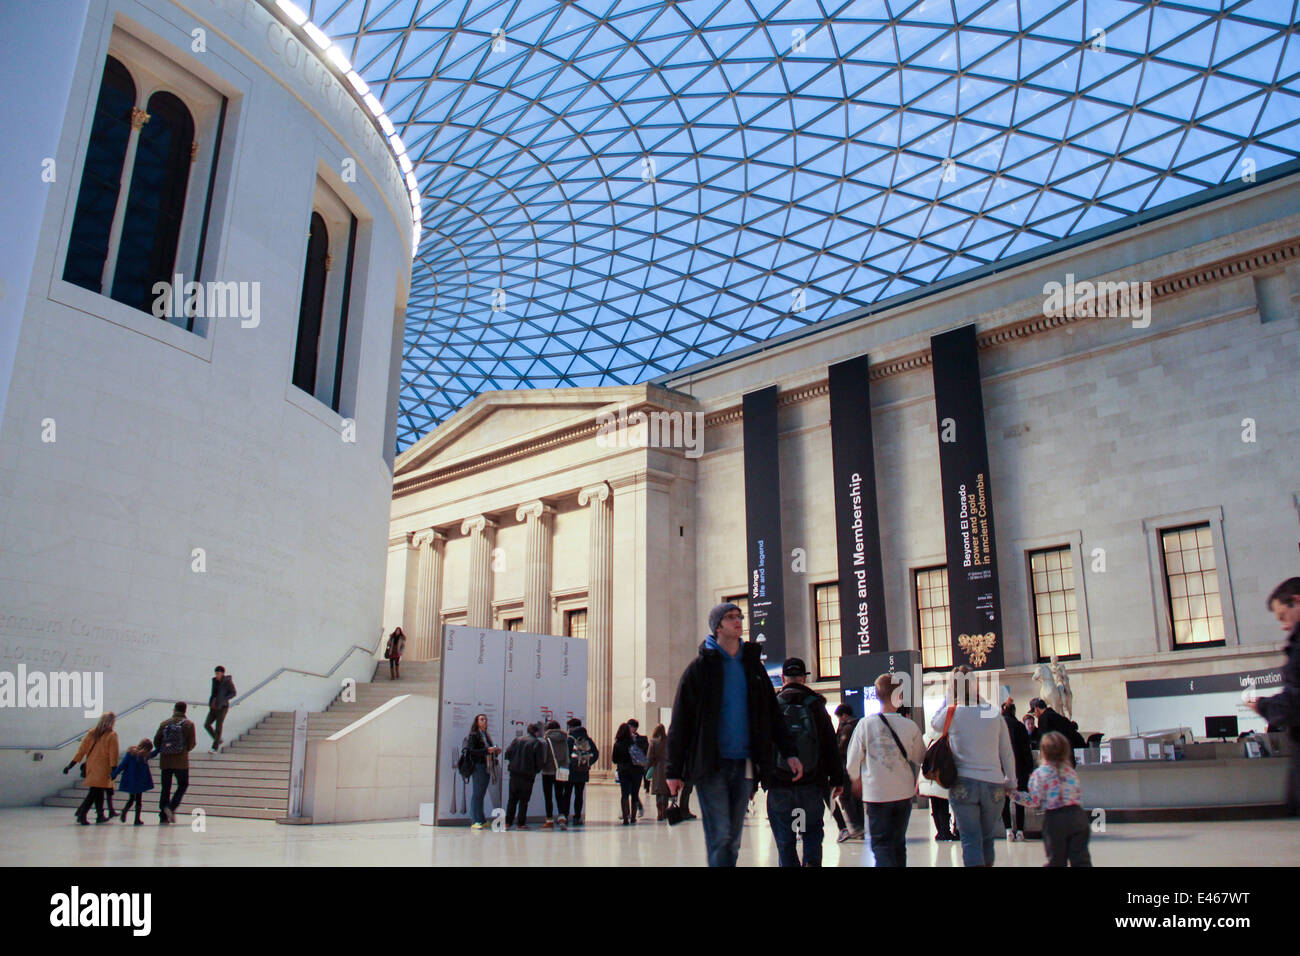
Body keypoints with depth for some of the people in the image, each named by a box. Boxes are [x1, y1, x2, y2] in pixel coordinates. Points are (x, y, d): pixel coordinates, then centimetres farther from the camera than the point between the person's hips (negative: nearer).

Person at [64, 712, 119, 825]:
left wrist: (71, 764, 8)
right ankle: (82, 814, -18)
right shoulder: (112, 735, -7)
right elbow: (113, 753, -12)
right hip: (102, 767, -6)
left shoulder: (92, 732, 7)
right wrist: (114, 768, -13)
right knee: (95, 791, -5)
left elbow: (82, 749, 5)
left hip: (91, 766, 6)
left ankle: (100, 815, 22)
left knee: (99, 790, 15)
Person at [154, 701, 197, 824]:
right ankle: (171, 807, -10)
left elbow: (156, 740, 3)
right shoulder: (188, 724, -3)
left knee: (165, 788, 11)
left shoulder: (165, 723, 3)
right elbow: (192, 743, -3)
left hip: (165, 761, 3)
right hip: (181, 761, -3)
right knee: (183, 785, 10)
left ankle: (163, 816, 9)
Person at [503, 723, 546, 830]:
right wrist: (536, 770, 8)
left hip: (514, 773, 4)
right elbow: (540, 761, -10)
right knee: (524, 800, 4)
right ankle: (520, 823, 3)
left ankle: (508, 822, 10)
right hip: (528, 775, -4)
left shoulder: (516, 740, 7)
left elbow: (508, 754, 3)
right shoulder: (537, 743, -6)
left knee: (512, 799, 12)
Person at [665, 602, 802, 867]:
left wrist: (789, 752, 8)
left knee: (733, 839, 9)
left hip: (744, 765, 4)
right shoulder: (700, 667, 0)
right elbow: (680, 722, -1)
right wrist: (674, 770, -4)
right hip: (710, 765, -4)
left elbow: (772, 713, 17)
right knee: (719, 837, -9)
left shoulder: (753, 664, 13)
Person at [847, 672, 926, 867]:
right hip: (904, 792, 2)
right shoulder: (910, 726, -7)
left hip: (876, 794, -2)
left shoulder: (865, 724, -11)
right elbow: (919, 758, 8)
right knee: (898, 842, 18)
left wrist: (856, 781, 16)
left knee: (881, 844, 2)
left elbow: (853, 759, -5)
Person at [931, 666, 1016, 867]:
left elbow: (935, 724, 18)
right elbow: (1007, 753, 6)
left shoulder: (952, 713, -6)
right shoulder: (994, 714, -1)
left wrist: (948, 698, 16)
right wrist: (1011, 781, 19)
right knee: (987, 838, 17)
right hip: (993, 783, 2)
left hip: (962, 784, -2)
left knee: (970, 840, 2)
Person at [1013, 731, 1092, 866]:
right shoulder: (1071, 771, 11)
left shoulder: (1039, 774, -4)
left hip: (1054, 818, -3)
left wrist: (1014, 794, 0)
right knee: (1081, 858, 2)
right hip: (1076, 814, 3)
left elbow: (1034, 801, -7)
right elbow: (1079, 796, 14)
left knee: (1056, 860, 6)